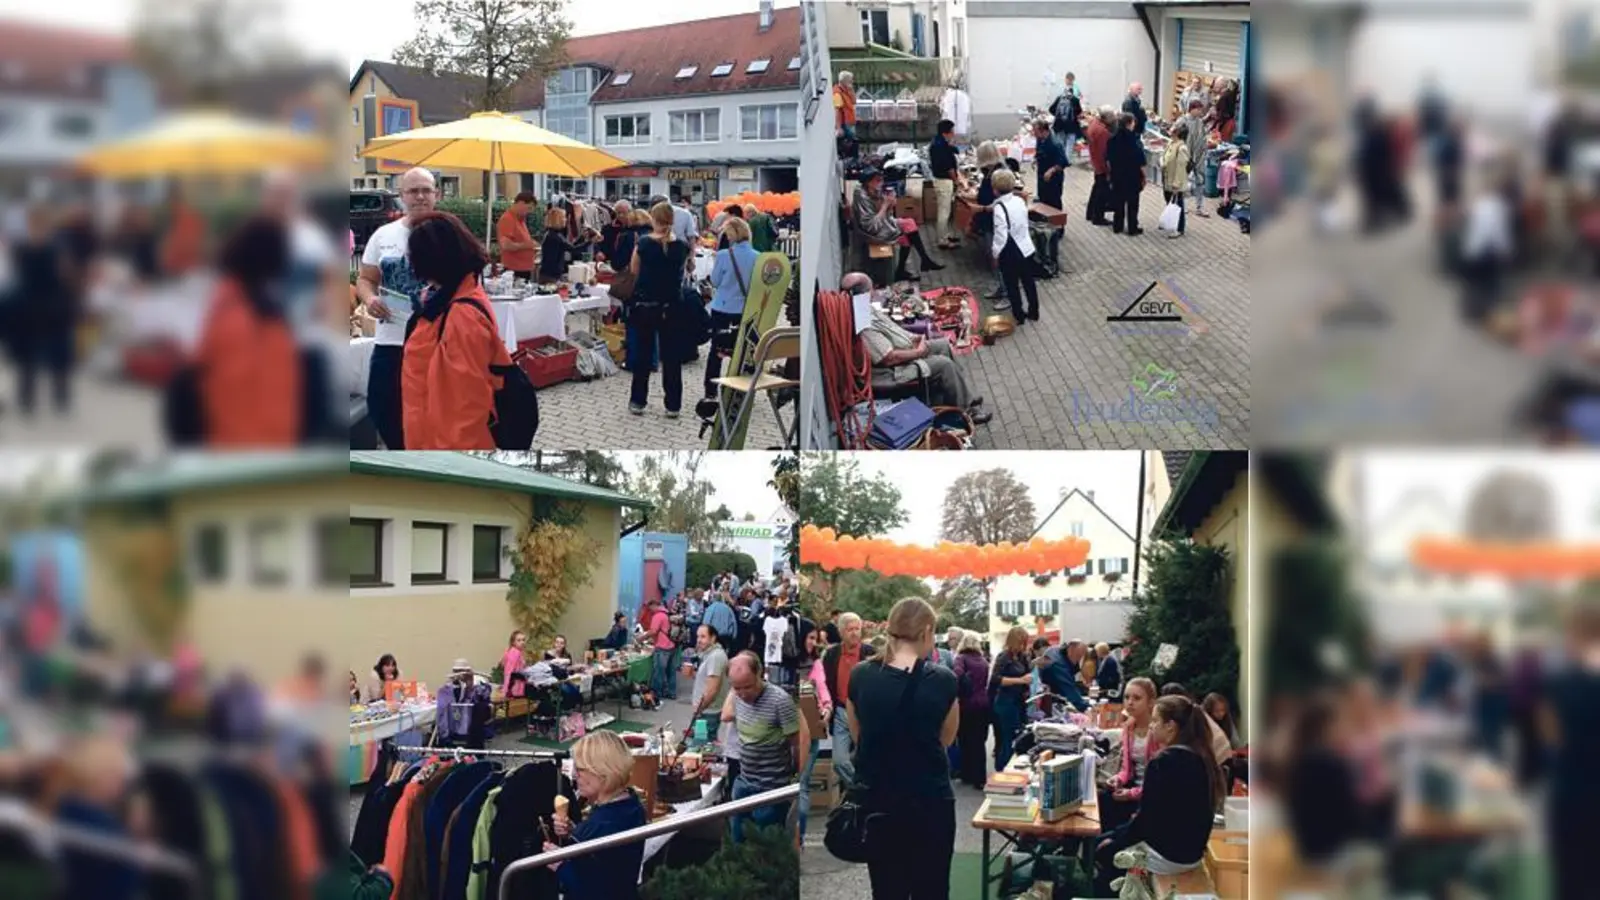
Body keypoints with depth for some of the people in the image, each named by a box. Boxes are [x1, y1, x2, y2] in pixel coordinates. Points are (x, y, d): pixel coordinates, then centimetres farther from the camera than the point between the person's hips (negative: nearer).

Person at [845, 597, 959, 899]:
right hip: (929, 804, -2)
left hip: (875, 802, 3)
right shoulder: (943, 681, -13)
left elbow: (858, 736, 7)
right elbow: (946, 739, 3)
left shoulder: (861, 676, -6)